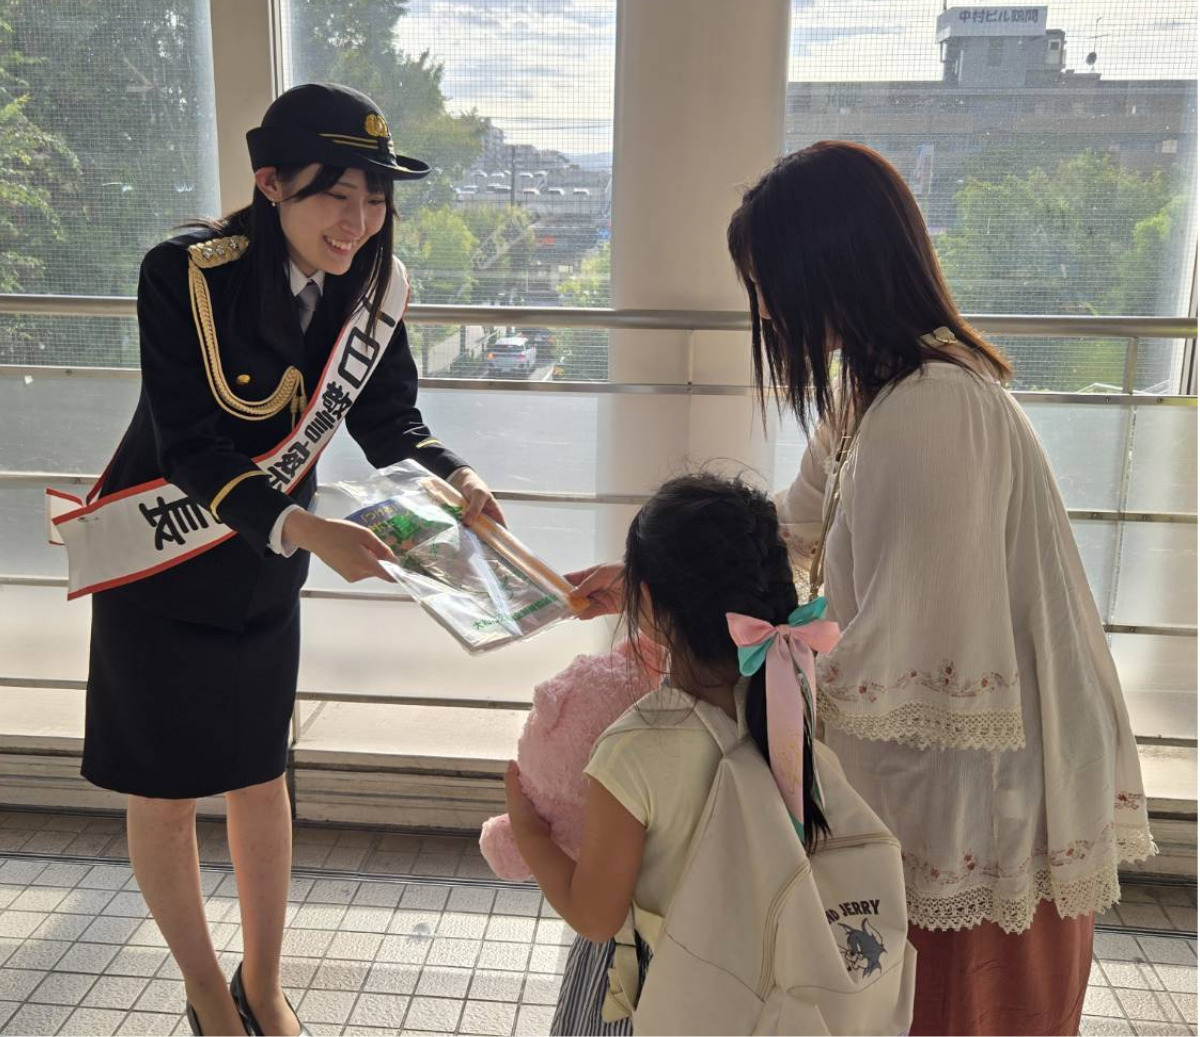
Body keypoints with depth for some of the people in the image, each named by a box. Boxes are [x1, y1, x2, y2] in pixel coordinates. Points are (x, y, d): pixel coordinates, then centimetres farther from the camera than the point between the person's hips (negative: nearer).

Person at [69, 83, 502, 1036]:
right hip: (160, 568, -3)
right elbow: (191, 448, -26)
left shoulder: (378, 286, -10)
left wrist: (455, 478, -21)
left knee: (261, 776, 16)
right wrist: (309, 530, -39)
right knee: (163, 793, 10)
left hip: (264, 572, 4)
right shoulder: (185, 274, -24)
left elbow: (388, 419, -1)